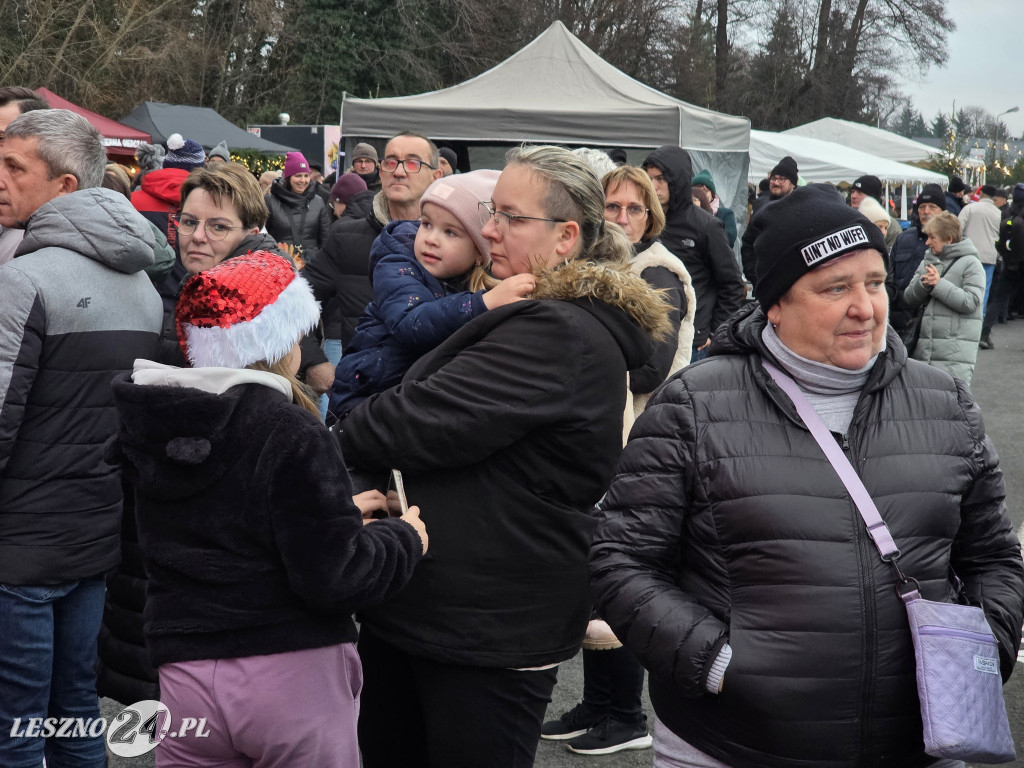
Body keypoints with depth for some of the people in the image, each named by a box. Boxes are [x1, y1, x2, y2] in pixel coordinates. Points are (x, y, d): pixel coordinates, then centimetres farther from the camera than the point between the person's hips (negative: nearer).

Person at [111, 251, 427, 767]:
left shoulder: (148, 425, 5)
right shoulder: (292, 434, -16)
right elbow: (333, 579, -19)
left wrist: (339, 513, 20)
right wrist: (403, 538, 0)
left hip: (186, 677, 5)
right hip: (292, 669, -5)